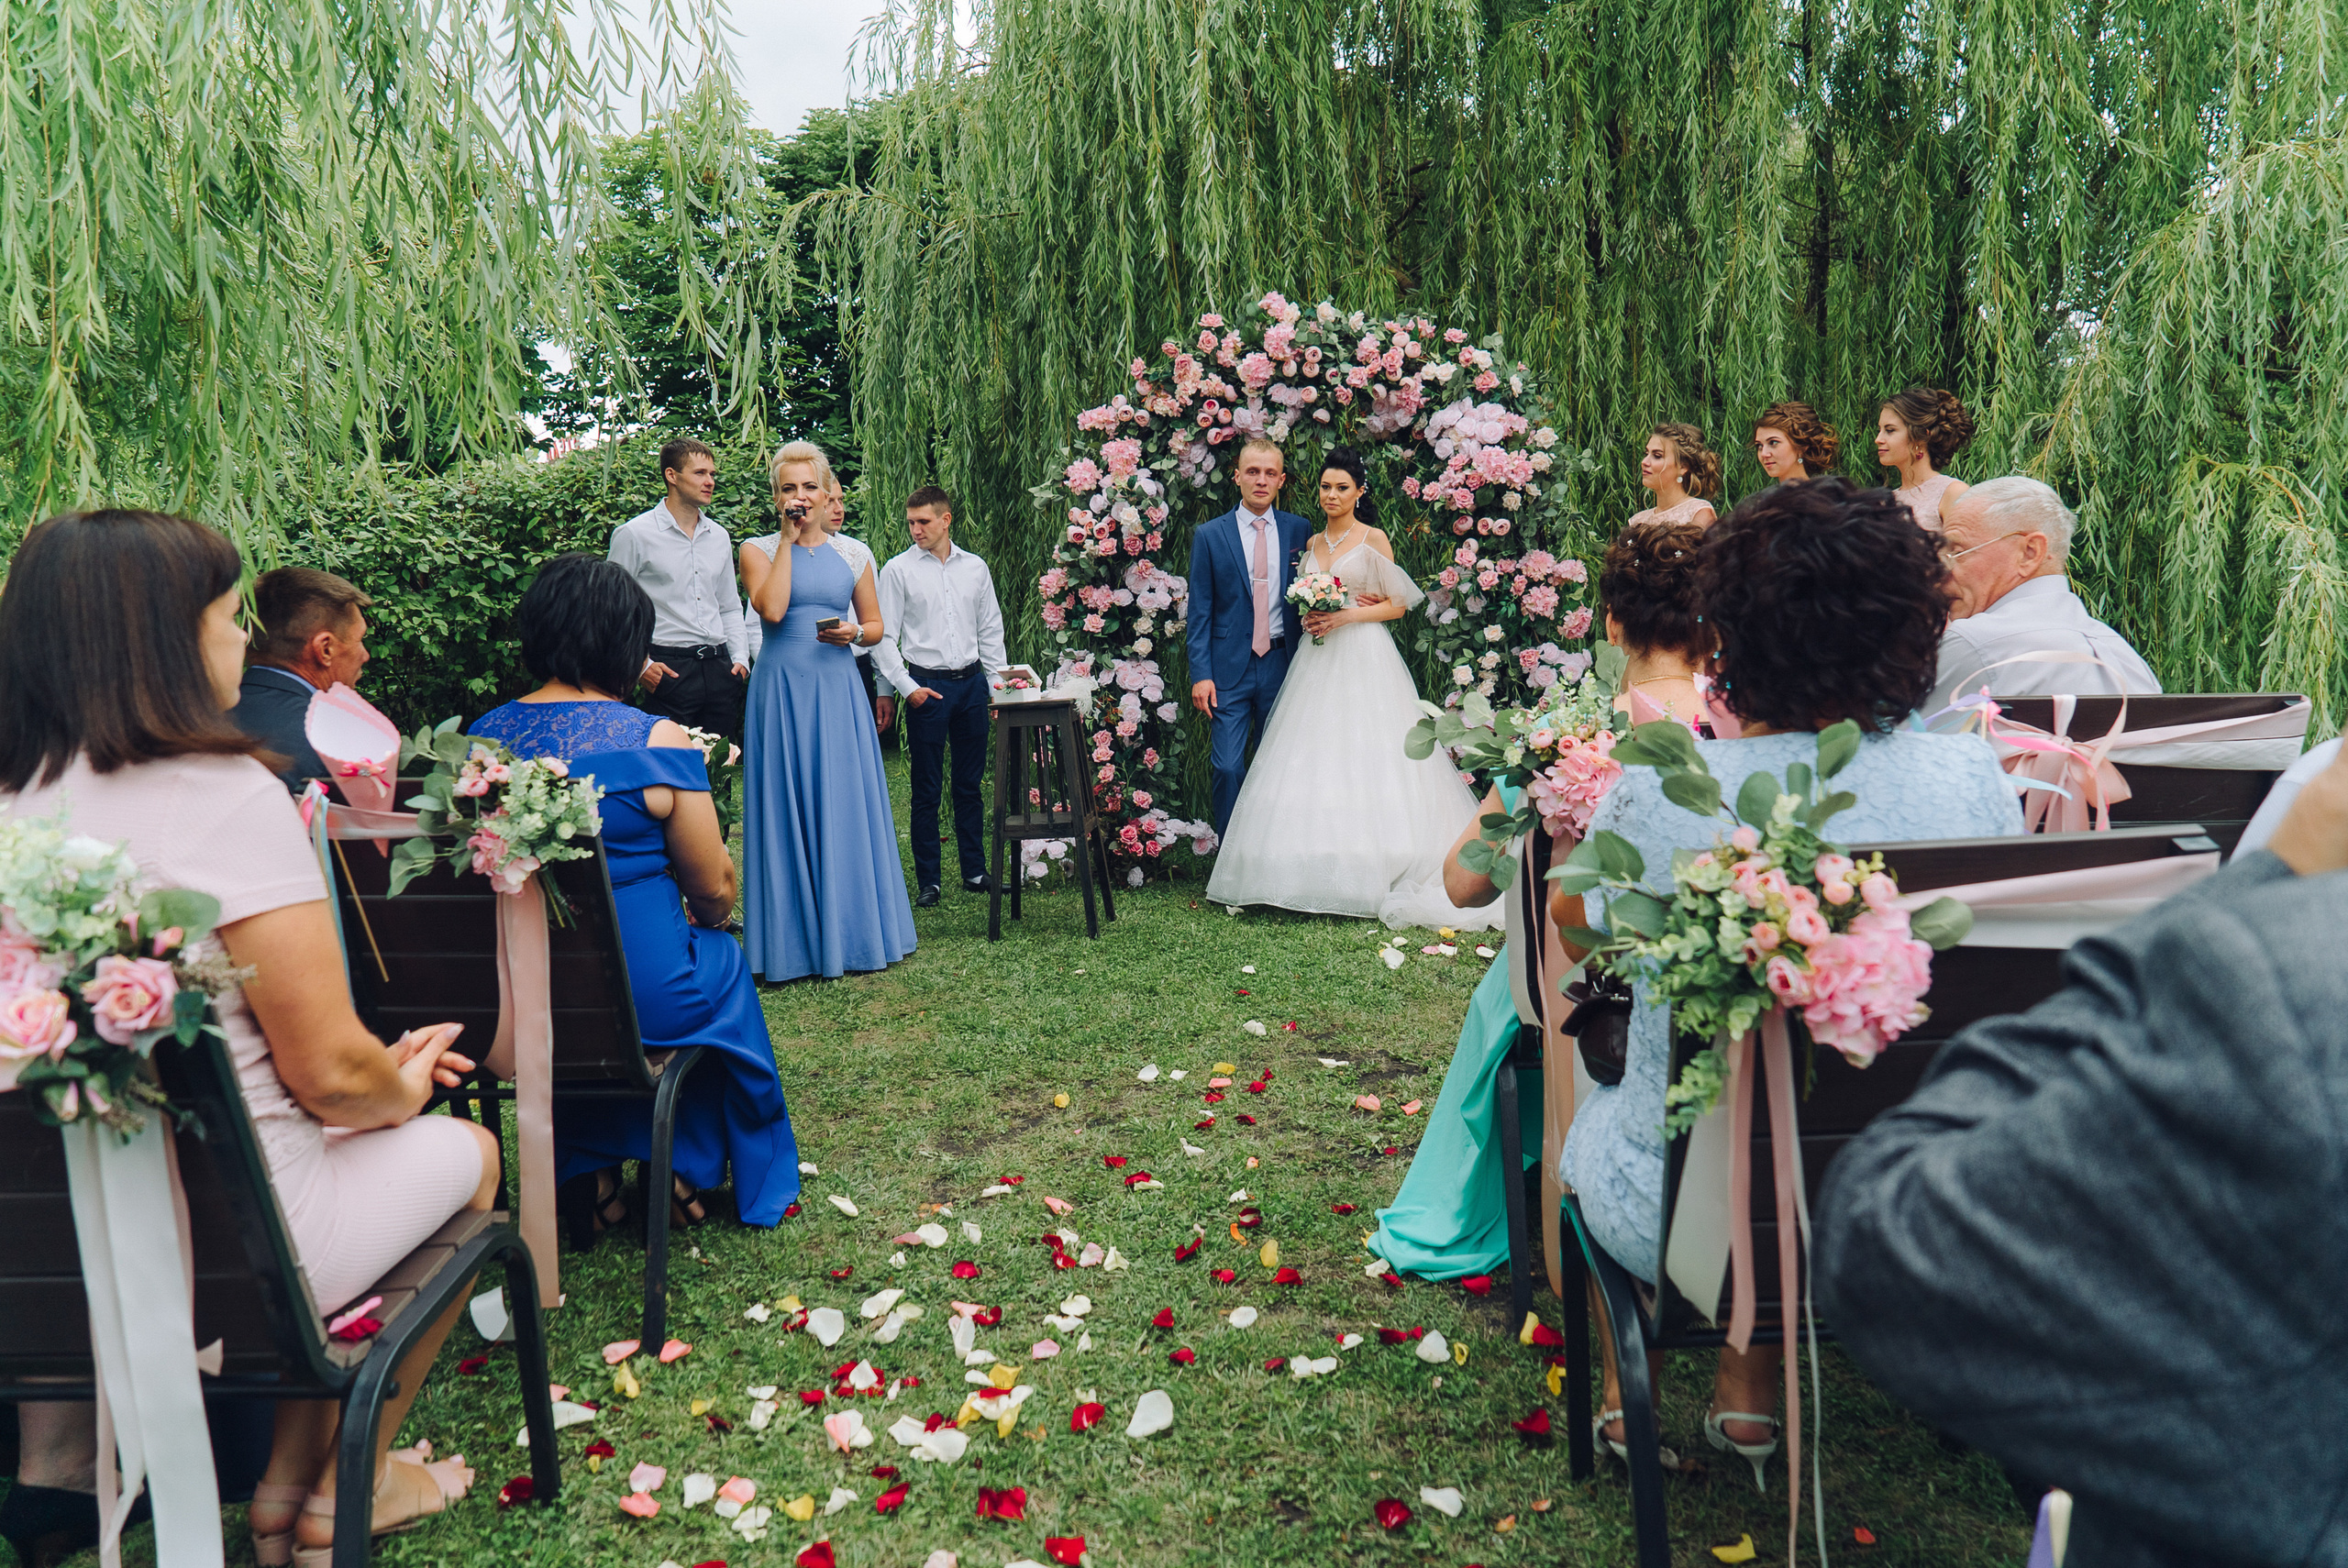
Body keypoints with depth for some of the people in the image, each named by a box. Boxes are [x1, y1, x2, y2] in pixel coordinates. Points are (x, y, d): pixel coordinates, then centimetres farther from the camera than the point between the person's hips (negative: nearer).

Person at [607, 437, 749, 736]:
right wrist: (641, 664, -8)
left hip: (719, 667, 5)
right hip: (669, 669, -5)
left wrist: (740, 658, 9)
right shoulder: (634, 534, -1)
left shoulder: (718, 535, 14)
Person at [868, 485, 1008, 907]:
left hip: (971, 683, 3)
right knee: (927, 789, 2)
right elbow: (885, 637, -1)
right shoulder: (898, 570, 0)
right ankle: (928, 880, 10)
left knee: (970, 784, 10)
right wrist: (906, 688, -9)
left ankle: (975, 871, 20)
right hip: (925, 686, -3)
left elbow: (991, 631, 14)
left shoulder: (975, 568, 10)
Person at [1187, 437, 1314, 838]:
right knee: (1228, 767, -6)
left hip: (1282, 664, 2)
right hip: (1230, 667, -2)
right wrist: (1200, 674, -7)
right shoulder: (1209, 536, 2)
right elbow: (1200, 611, 0)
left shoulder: (1299, 530, 7)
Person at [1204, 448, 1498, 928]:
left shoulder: (1374, 538, 1)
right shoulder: (1312, 543, 16)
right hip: (1317, 659, 5)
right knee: (1314, 757, -1)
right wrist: (1309, 617, -1)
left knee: (1364, 757, -9)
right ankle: (1321, 869, 2)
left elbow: (1398, 605, -2)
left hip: (1365, 658, -5)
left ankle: (1369, 871, -4)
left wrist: (1347, 616, -13)